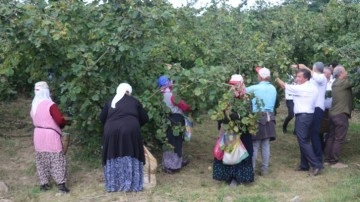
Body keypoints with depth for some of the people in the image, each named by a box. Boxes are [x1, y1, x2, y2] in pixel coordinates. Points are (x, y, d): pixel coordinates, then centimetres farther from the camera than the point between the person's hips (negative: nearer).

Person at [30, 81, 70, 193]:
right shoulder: (50, 105, -17)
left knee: (41, 160, 15)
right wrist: (64, 123, 0)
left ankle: (43, 183, 21)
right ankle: (61, 184, 2)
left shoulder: (34, 105, 6)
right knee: (57, 160, 1)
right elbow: (60, 120, -21)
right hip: (50, 135, -7)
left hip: (38, 134, 7)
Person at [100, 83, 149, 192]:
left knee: (114, 158, 10)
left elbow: (102, 118, 16)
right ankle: (132, 184, 6)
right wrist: (136, 125, 32)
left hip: (112, 131, 2)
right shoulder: (134, 101, 14)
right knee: (130, 158, 5)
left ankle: (113, 185, 13)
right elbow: (145, 118, 15)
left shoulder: (110, 101, 18)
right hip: (130, 130, -2)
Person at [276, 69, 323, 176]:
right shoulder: (312, 87, 11)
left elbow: (284, 86, -7)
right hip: (308, 115, 9)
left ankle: (316, 165, -12)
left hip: (302, 116, -9)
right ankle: (304, 165, 18)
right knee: (304, 141, 13)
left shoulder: (301, 88, -14)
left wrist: (276, 77, 6)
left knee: (303, 141, -9)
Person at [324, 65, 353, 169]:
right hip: (341, 114, -9)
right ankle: (334, 162, -1)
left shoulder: (335, 83, 12)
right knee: (338, 139, -4)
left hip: (333, 113, 9)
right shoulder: (343, 82, -14)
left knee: (331, 137, 12)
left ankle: (328, 159, 17)